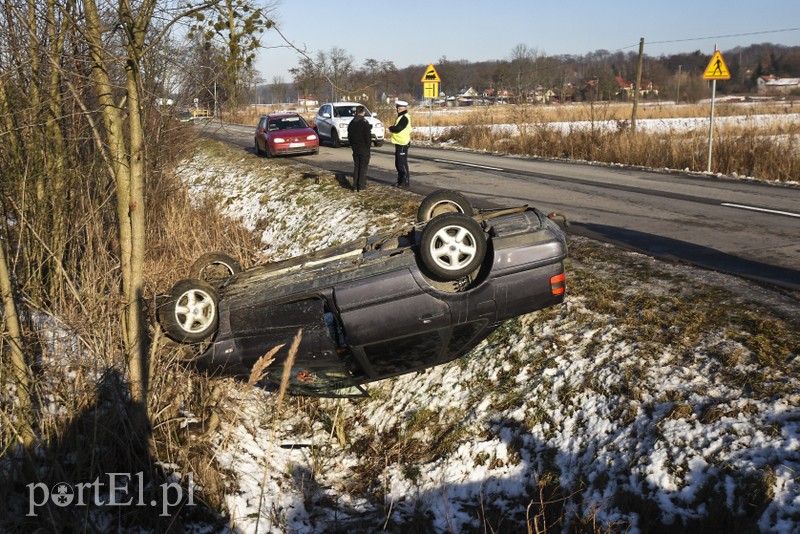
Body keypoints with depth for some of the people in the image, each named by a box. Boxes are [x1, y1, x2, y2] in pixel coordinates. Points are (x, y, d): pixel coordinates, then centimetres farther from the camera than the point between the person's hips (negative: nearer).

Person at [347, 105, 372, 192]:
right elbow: (368, 136, -16)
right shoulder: (365, 123, -15)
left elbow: (349, 136, 12)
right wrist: (369, 145, -3)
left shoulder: (352, 123, 6)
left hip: (355, 148, 6)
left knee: (356, 166, 12)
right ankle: (361, 186, -1)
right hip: (364, 148, -6)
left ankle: (355, 185, 11)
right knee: (363, 167, 1)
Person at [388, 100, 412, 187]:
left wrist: (390, 128, -5)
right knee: (398, 164, 15)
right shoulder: (400, 117, 18)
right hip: (399, 143, 11)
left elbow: (398, 129, -23)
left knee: (402, 164, -7)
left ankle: (405, 182, -2)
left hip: (403, 144, -11)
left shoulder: (405, 118, -16)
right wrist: (392, 128, 1)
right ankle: (400, 181, 23)